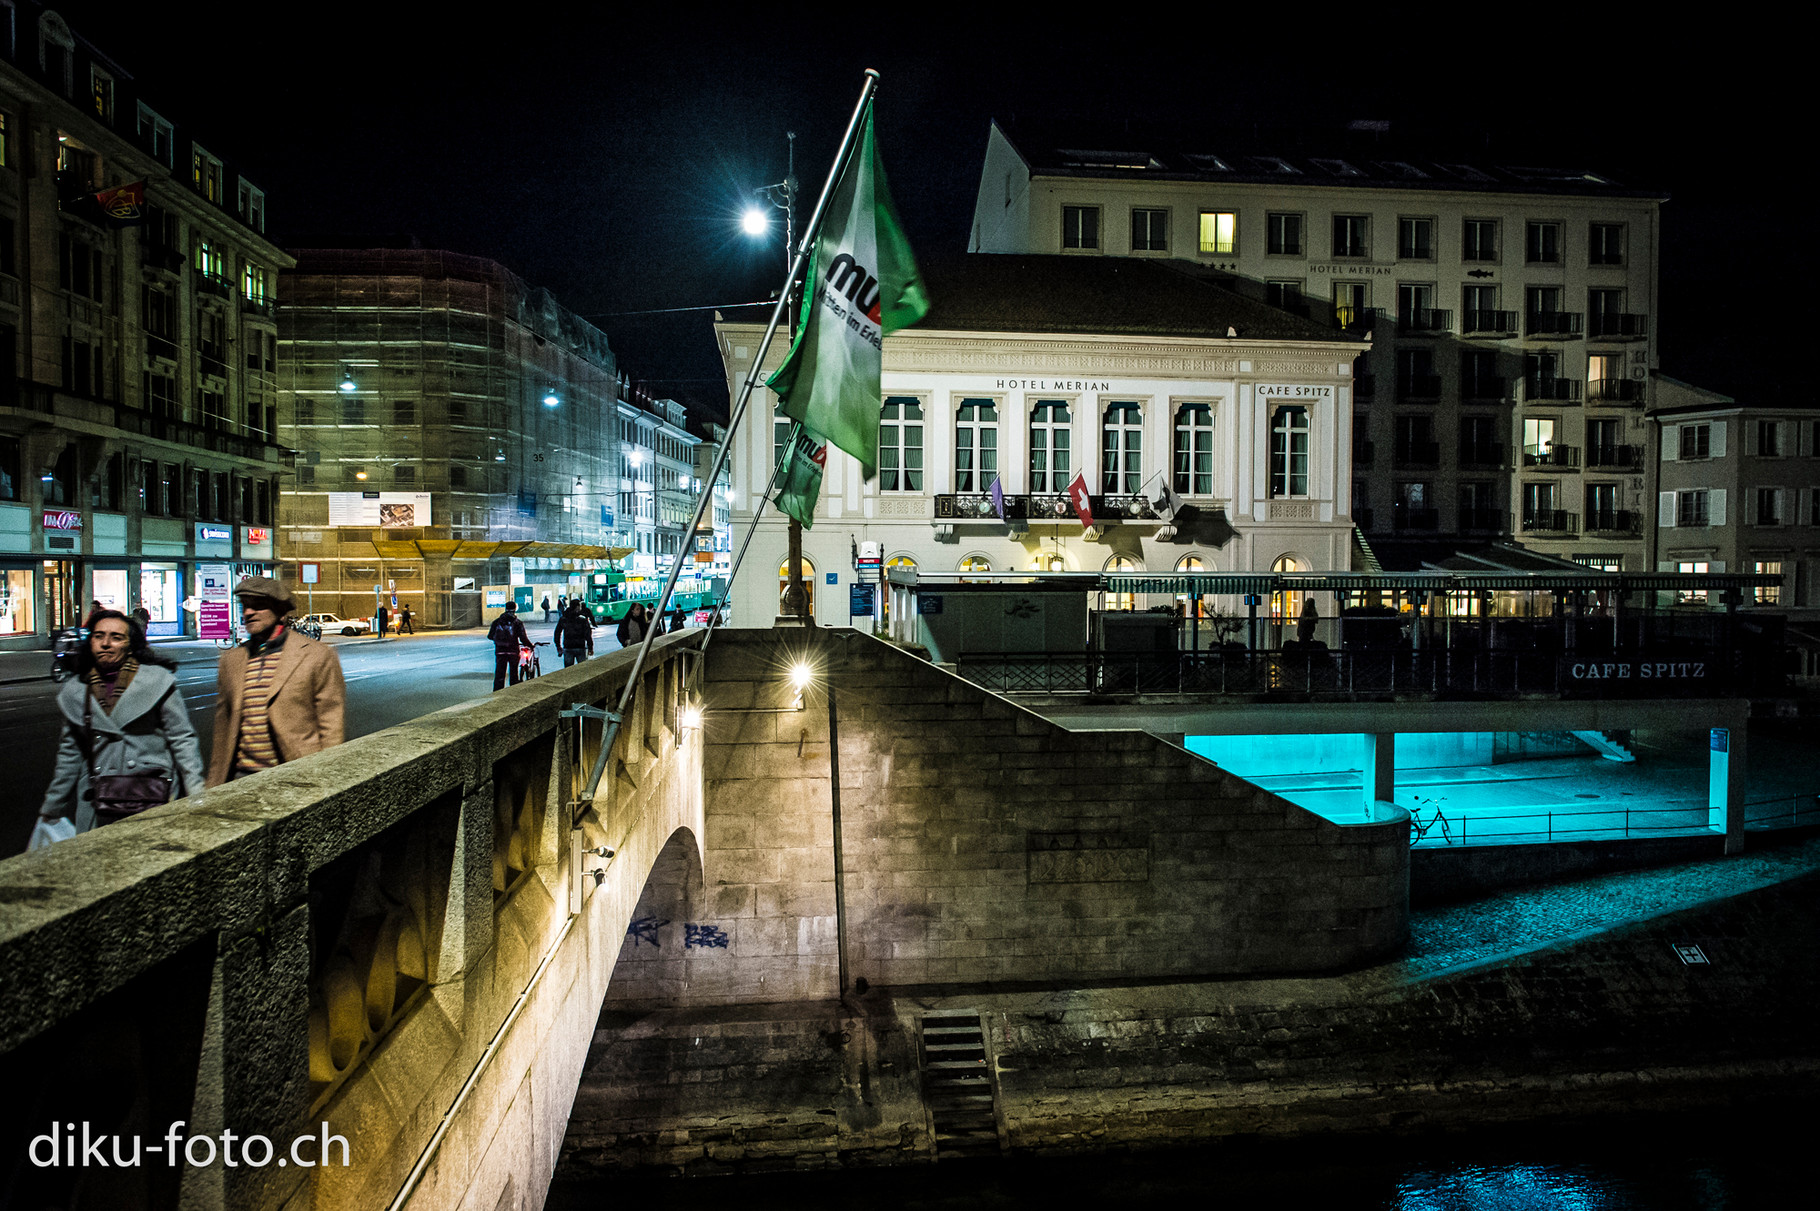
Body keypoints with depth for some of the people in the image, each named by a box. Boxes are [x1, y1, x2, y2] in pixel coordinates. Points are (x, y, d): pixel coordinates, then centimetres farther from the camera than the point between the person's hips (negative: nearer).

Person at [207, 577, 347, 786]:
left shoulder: (318, 656, -3)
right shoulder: (231, 660, 12)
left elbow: (332, 729, -4)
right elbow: (223, 727, 17)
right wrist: (214, 786, 14)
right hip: (243, 776, 4)